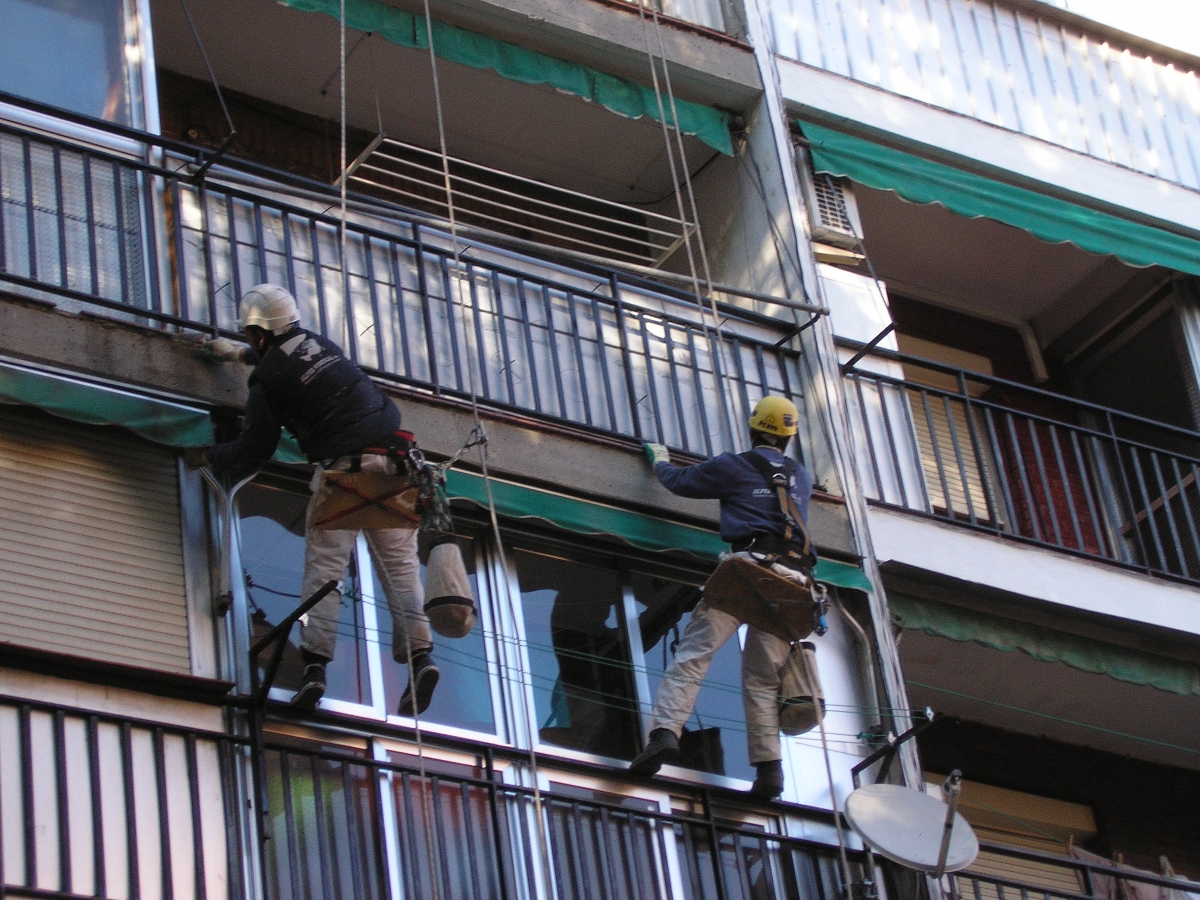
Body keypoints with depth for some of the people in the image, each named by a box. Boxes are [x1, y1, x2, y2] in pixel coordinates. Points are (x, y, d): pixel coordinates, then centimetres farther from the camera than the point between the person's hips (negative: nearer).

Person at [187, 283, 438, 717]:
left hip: (343, 468, -5)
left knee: (323, 569, -2)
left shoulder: (267, 379, 1)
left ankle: (315, 667, -12)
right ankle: (420, 655, -9)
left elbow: (252, 452, 8)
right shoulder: (318, 342, 19)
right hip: (392, 459, 5)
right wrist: (240, 353, 58)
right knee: (400, 566, 4)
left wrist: (209, 456, 27)